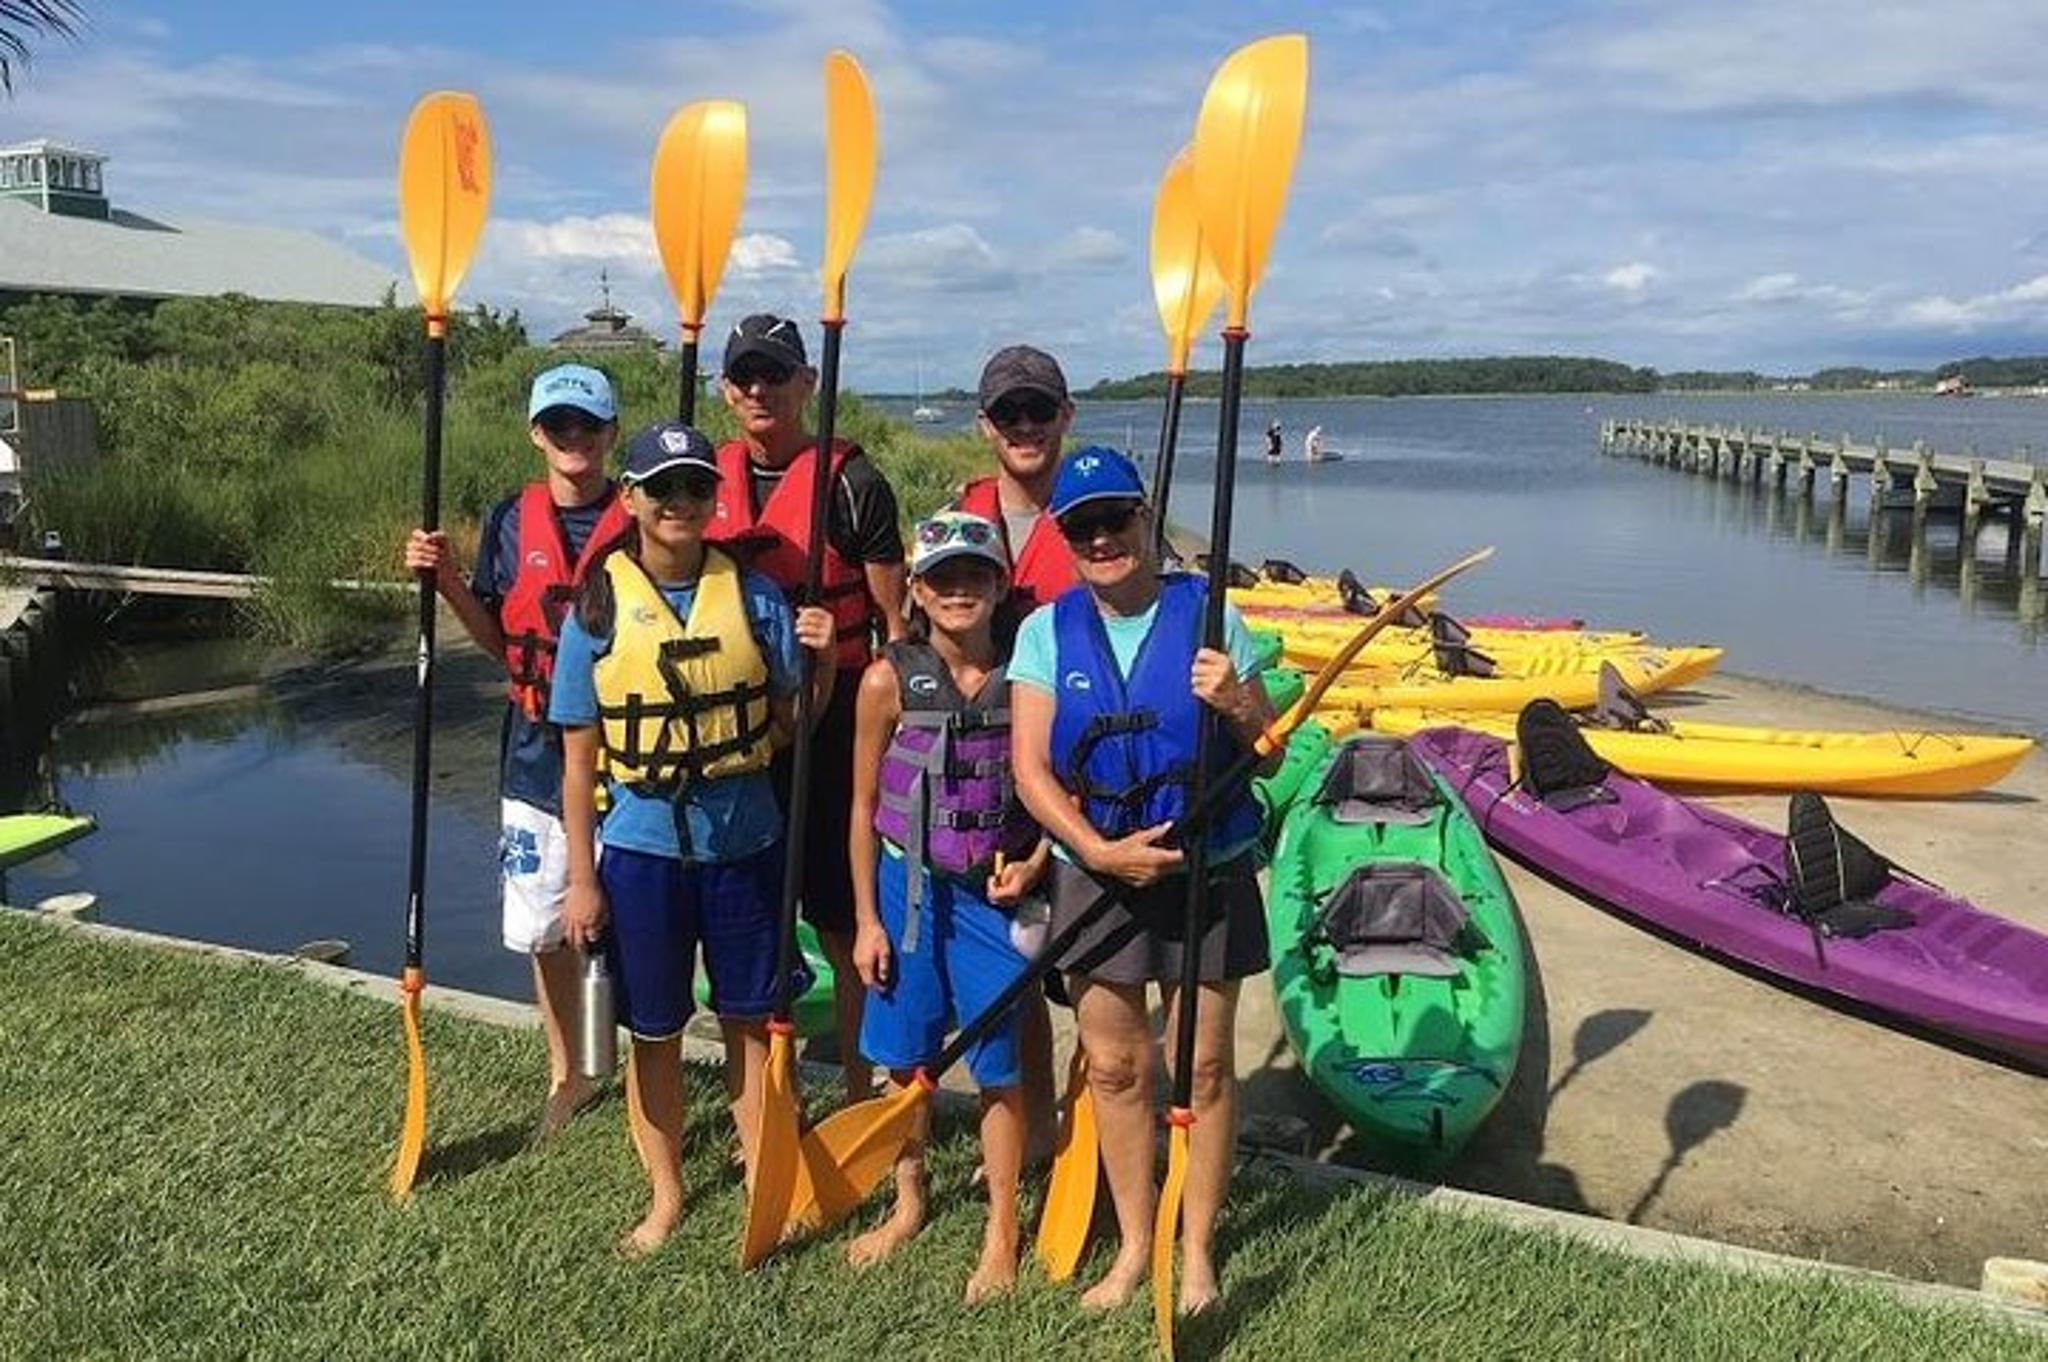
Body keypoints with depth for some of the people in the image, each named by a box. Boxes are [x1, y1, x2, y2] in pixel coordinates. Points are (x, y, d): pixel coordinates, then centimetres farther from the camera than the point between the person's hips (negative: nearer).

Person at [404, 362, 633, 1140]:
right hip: (537, 753, 4)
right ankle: (566, 1073, 31)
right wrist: (446, 581, -5)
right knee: (542, 927, 12)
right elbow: (498, 640, 9)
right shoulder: (511, 521, 5)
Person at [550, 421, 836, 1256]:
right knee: (654, 1032, 11)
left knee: (750, 1019, 12)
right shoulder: (599, 607, -4)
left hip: (744, 838, 1)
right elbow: (579, 758, -1)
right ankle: (665, 1195, 30)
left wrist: (822, 660, -15)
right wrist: (581, 879, -3)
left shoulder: (751, 594, 0)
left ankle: (764, 1180, 29)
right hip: (641, 845, -1)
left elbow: (794, 721, 4)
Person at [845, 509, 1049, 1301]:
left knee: (999, 1065, 5)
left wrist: (1033, 865, -12)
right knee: (904, 1056, 13)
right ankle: (908, 1206, 36)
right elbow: (865, 807, 0)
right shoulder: (890, 680, -7)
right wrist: (867, 919, 0)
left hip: (995, 889, -1)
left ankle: (1001, 1233, 22)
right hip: (907, 885, 1)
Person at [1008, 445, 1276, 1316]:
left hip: (1206, 874, -1)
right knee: (1113, 1066, 10)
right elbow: (1030, 769, -6)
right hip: (1094, 875, 1)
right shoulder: (1046, 633, -1)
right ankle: (1133, 1245, 29)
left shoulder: (1207, 615, -3)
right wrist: (1101, 851, -17)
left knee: (1204, 1065, 7)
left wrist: (1236, 704, -21)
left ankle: (1196, 1248, 26)